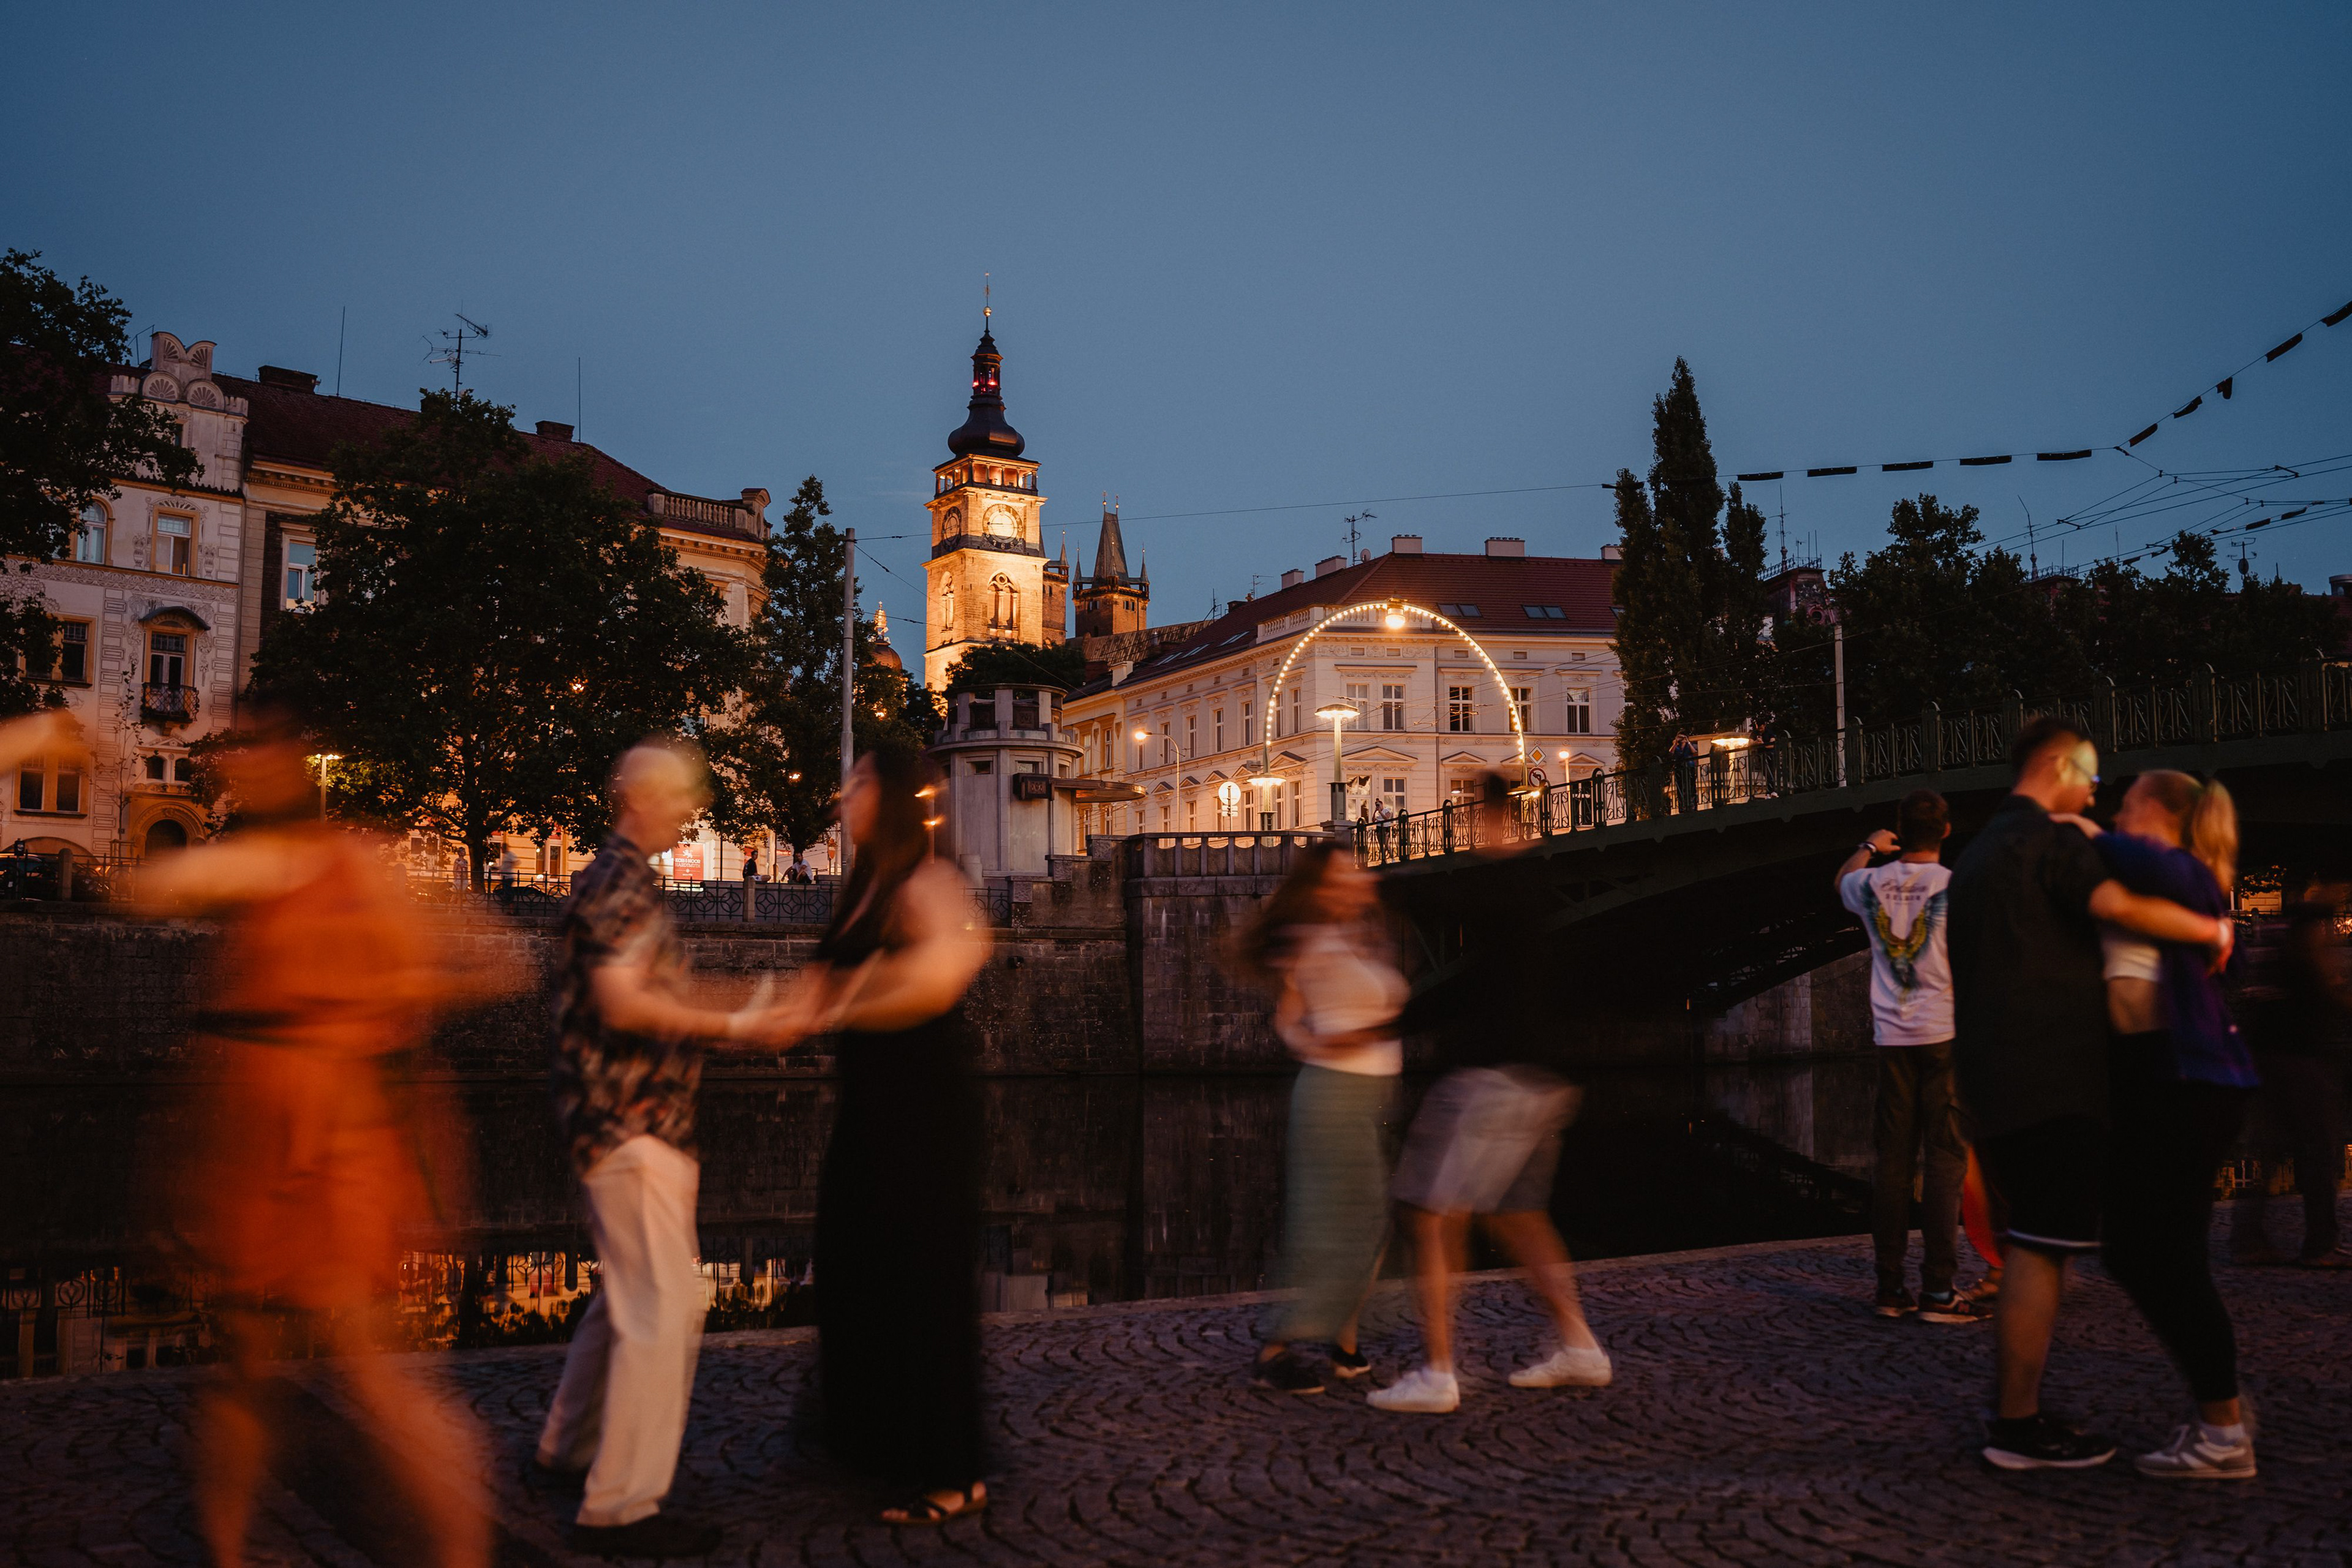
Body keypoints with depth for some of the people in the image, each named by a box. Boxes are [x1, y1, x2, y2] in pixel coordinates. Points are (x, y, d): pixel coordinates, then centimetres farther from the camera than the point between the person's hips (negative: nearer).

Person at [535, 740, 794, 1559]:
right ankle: (621, 1507, -4)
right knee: (662, 1309, -9)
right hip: (632, 1123, -11)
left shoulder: (626, 880, 18)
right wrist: (729, 1028, -21)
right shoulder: (620, 883, -15)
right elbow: (622, 1002, -25)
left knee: (628, 1297, 21)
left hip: (637, 1121, 11)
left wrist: (728, 1014, 17)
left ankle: (570, 1447, 35)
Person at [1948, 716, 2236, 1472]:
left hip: (1997, 1078, 10)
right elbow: (2122, 905, -28)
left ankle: (2012, 1410, 21)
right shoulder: (2051, 842, -10)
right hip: (2049, 1078, -10)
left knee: (2030, 1246, 16)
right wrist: (2211, 929, -12)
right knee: (2040, 1253, -5)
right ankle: (2018, 1427, -1)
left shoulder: (1978, 852, 21)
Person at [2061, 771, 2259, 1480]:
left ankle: (2224, 1435, 2)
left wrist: (2095, 836, -17)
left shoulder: (2188, 875, -8)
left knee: (2168, 1256, -6)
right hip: (2142, 1083, 10)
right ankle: (2217, 1402, 22)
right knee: (2130, 1250, 12)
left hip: (2186, 1082, -10)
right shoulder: (2139, 883, 19)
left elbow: (2160, 871, -32)